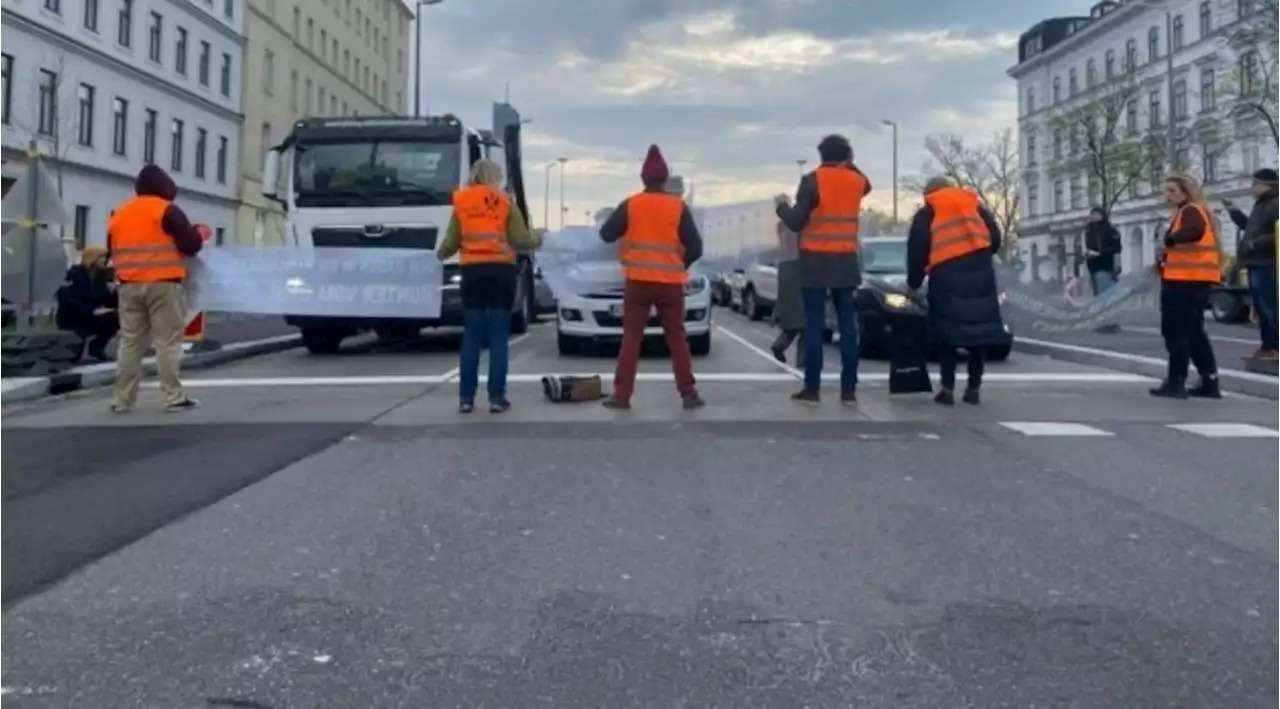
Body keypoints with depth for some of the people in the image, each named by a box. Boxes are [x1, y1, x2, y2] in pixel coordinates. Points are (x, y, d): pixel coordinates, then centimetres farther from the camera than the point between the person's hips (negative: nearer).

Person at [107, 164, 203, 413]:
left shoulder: (119, 214, 16)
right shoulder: (167, 210, -4)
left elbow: (113, 251, 22)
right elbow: (191, 245, -9)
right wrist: (198, 236, 11)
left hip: (130, 286, 6)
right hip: (163, 285, -5)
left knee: (130, 343, 8)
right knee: (167, 342, -3)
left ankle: (123, 400, 10)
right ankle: (174, 397, -4)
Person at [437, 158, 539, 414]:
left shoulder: (461, 202, 6)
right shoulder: (505, 202, 0)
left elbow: (451, 242, 6)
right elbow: (520, 239, -3)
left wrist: (440, 254, 28)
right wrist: (536, 238, 18)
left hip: (472, 271, 2)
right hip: (501, 271, -2)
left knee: (472, 336, 6)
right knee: (498, 336, 1)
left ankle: (466, 397, 5)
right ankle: (497, 397, 0)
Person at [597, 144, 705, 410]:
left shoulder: (630, 205, -2)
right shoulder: (679, 207, -2)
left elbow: (606, 234, 4)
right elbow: (695, 247, -2)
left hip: (638, 281, 0)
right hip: (671, 283, 0)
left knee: (631, 338, 5)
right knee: (677, 339, 8)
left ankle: (621, 394, 0)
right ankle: (689, 393, 5)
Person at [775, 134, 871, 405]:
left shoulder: (812, 180, -8)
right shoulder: (857, 181, 6)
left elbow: (796, 222, -9)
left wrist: (782, 208, 9)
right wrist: (850, 165, 24)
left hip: (815, 261, -3)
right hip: (846, 261, 4)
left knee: (814, 325, -2)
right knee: (847, 325, 4)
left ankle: (812, 388, -2)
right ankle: (849, 390, 4)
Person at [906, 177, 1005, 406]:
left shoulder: (926, 213, 15)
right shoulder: (974, 204, 23)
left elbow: (917, 249, 8)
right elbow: (995, 238, 15)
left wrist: (914, 282, 16)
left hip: (947, 274, -2)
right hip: (980, 271, 2)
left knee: (948, 332, 4)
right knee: (979, 328, 8)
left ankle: (947, 389, -1)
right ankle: (973, 389, 10)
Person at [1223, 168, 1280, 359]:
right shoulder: (1261, 204, 21)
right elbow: (1251, 227, 34)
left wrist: (1256, 244, -21)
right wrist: (1234, 212, 27)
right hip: (1256, 264, 11)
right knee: (1261, 308, 14)